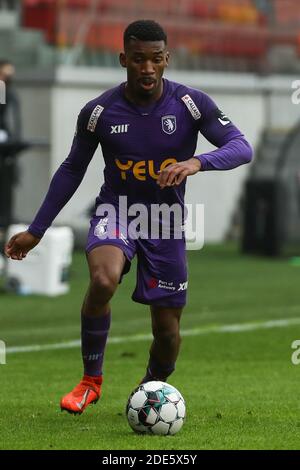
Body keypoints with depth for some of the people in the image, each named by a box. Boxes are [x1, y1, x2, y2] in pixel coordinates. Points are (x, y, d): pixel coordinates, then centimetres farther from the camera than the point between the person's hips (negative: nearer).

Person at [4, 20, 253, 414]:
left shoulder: (191, 103, -13)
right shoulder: (100, 111, -11)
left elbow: (242, 148, -18)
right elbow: (72, 170, 3)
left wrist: (197, 162, -38)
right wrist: (36, 230, 5)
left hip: (167, 222, 1)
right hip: (116, 210, -1)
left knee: (167, 329, 3)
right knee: (103, 280, -33)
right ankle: (91, 381, -13)